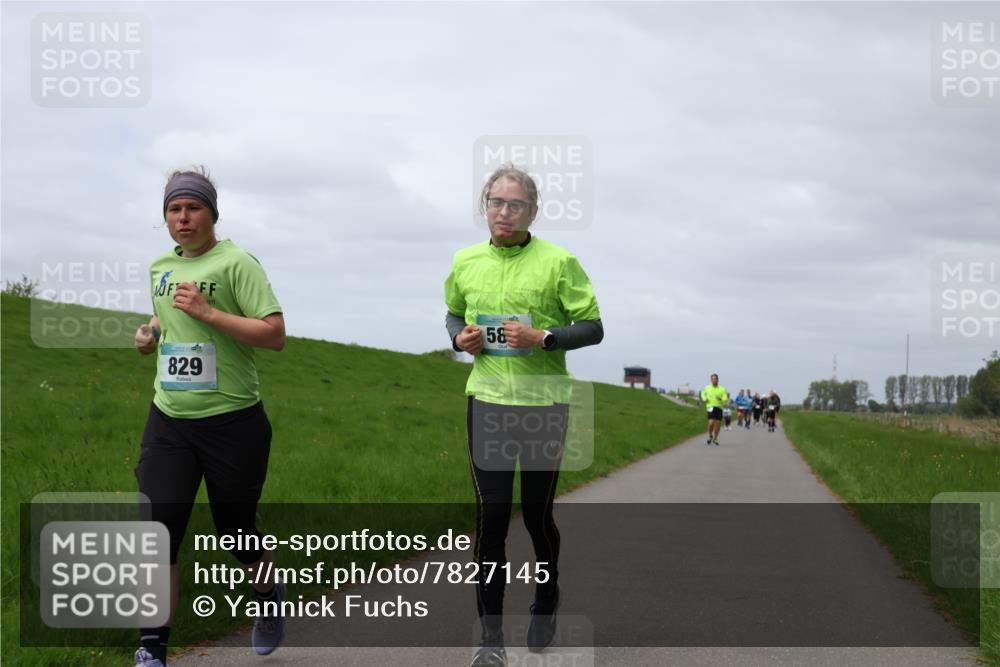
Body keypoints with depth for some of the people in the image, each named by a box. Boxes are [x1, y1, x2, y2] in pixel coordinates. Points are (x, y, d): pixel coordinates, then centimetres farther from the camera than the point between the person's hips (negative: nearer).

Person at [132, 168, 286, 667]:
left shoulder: (236, 263, -10)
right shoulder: (160, 268, 11)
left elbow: (275, 334, -17)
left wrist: (207, 312, -23)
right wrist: (150, 332, 9)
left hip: (232, 422, -5)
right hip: (168, 421, 5)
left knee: (237, 532, 9)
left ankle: (269, 597, 41)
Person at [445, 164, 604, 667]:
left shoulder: (558, 262, -7)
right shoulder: (466, 262, 4)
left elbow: (593, 328, -4)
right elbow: (453, 314, 22)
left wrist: (543, 338, -19)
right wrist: (460, 337, -1)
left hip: (545, 404, -2)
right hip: (487, 402, 2)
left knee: (538, 513, 8)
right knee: (490, 516, -3)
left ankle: (545, 605, 36)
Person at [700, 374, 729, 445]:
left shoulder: (722, 389, 2)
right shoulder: (707, 388, 6)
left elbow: (726, 399, -1)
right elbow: (703, 394, 26)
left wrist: (721, 399, -22)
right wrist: (704, 399, 6)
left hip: (719, 408, 1)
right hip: (711, 407, -1)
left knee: (718, 424, 4)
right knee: (711, 422, -16)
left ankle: (715, 438, 25)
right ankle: (710, 436, 11)